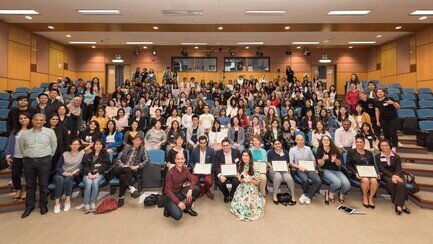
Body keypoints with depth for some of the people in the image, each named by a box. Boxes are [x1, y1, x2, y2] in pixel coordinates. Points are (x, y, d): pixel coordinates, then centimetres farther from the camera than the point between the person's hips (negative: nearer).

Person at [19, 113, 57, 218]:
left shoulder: (50, 132, 0)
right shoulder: (25, 133, 7)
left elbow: (54, 145, 6)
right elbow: (21, 146, 17)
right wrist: (26, 155, 11)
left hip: (44, 161, -2)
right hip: (28, 161, 3)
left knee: (43, 184, 5)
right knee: (30, 185, 12)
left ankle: (43, 205, 20)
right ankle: (29, 206, 25)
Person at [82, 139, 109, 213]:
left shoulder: (105, 154, 15)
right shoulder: (88, 155, 19)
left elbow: (104, 165, 2)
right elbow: (85, 165, 5)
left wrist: (97, 174, -14)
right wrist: (89, 173, -15)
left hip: (99, 174, -1)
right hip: (88, 174, 1)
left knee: (95, 182, -32)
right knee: (88, 183, -30)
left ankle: (93, 203, -28)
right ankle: (86, 204, -29)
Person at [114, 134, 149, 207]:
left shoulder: (142, 149, 9)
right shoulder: (127, 147, 13)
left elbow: (146, 160, 1)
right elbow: (118, 159, 9)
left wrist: (137, 166, -12)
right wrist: (123, 165, -10)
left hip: (132, 171, -1)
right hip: (121, 170, 1)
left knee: (123, 176, -34)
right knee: (127, 169, -35)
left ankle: (121, 197, -25)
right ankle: (132, 188, -41)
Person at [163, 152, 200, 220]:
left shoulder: (185, 169, -6)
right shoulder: (170, 172, -23)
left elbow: (192, 180, -4)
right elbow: (168, 190, -21)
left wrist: (190, 190, -25)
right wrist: (178, 202, -27)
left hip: (180, 192, 6)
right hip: (170, 195, -6)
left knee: (197, 189, -15)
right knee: (177, 215, -27)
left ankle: (187, 208, 7)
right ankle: (168, 207, 8)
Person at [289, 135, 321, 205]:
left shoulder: (308, 149, 15)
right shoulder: (292, 150, 4)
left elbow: (313, 160, 18)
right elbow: (291, 163, -2)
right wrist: (300, 167, -16)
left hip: (309, 169, 3)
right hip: (299, 169, -3)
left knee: (318, 181, -24)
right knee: (305, 179, -34)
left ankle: (306, 195, -12)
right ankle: (308, 196, -5)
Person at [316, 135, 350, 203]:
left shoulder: (335, 150, 3)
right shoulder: (319, 150, -2)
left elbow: (339, 164, 5)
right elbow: (320, 164, -4)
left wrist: (335, 160, -18)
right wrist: (323, 158, -24)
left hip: (337, 170, 3)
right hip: (326, 170, -3)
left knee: (347, 184, -22)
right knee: (337, 182, -31)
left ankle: (341, 194, 14)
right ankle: (331, 193, 3)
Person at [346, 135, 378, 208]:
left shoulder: (369, 153, 21)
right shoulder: (351, 152, 9)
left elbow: (373, 165, 18)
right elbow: (348, 165, 2)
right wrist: (355, 173, -14)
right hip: (358, 174, -3)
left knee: (374, 181, -30)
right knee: (365, 180, -33)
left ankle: (370, 198, -6)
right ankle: (364, 197, -6)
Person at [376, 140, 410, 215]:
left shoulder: (396, 157, 10)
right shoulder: (378, 156, 5)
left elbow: (399, 169, -1)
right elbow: (382, 169, -5)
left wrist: (396, 176, -23)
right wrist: (392, 176, -22)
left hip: (396, 175, 2)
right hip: (385, 175, -2)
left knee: (401, 183, -31)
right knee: (392, 182, -34)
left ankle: (398, 205, -25)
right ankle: (401, 205, -21)